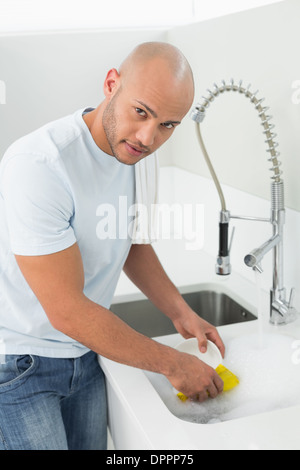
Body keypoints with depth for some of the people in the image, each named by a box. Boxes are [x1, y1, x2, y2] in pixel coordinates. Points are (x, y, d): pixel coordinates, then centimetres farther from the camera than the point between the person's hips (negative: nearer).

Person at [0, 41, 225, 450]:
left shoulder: (128, 150, -4)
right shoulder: (37, 166, -29)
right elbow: (68, 312, -27)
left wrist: (180, 313, 0)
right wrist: (173, 364, -19)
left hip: (85, 352, 7)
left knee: (93, 445, 15)